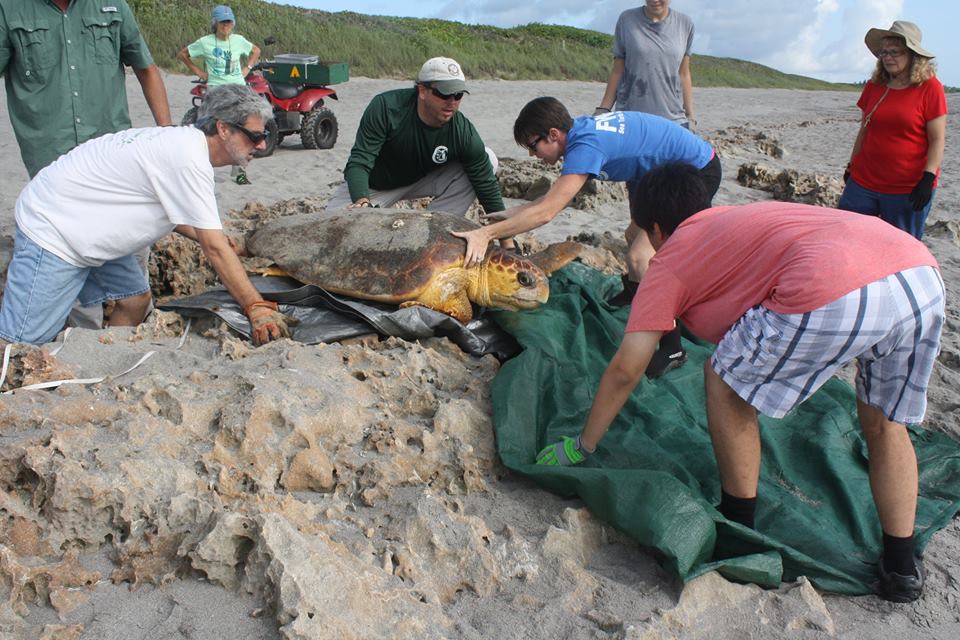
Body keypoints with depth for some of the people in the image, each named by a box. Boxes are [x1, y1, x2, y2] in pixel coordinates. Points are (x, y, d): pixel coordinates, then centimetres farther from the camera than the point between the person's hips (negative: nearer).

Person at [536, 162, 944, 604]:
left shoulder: (671, 259, 17)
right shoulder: (744, 217, 36)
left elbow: (624, 371, 18)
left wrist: (581, 446, 29)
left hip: (836, 298, -8)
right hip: (924, 274, 8)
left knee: (726, 380, 16)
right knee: (883, 424, 28)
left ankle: (739, 532, 26)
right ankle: (901, 568, 33)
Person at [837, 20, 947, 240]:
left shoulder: (930, 87, -5)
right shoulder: (874, 86, 9)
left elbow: (938, 140, -7)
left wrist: (927, 178, -15)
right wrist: (852, 165, 16)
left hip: (908, 189, -4)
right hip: (863, 182, 4)